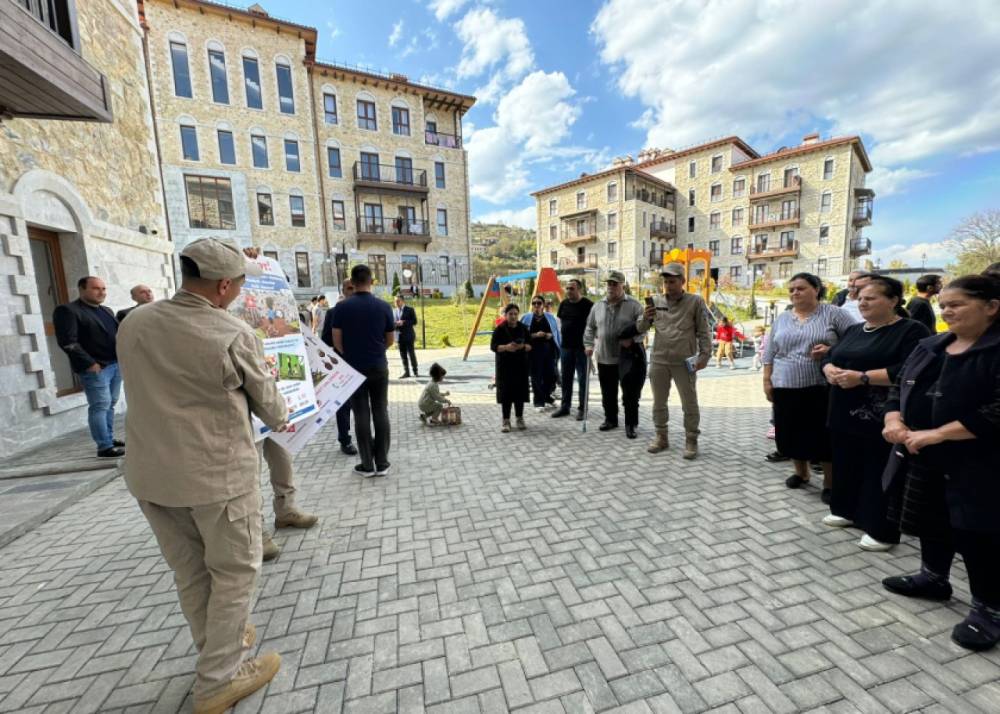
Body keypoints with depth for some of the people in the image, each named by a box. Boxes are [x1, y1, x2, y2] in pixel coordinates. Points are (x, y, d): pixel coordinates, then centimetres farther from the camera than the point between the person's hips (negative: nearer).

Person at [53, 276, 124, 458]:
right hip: (95, 368, -7)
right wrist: (89, 363, -18)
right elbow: (68, 342, -14)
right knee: (100, 406, -5)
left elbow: (118, 334, 22)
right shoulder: (67, 311, -6)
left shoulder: (107, 310, 18)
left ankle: (109, 439, 22)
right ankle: (105, 447, -1)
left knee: (110, 405, 13)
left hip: (116, 364, 7)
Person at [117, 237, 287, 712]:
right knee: (234, 573, 13)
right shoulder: (233, 335, -19)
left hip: (149, 474, 7)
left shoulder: (133, 324, -1)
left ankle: (218, 645, 43)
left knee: (189, 572, 22)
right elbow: (267, 401, -7)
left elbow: (152, 388, 13)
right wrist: (282, 421, 16)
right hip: (217, 476, -6)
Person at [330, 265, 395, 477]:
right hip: (379, 367, 1)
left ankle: (367, 465, 11)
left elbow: (337, 341, -2)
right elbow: (390, 340, 3)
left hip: (354, 368, -1)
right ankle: (382, 463, 11)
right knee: (381, 413, 7)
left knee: (361, 415, 5)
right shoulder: (384, 306, -4)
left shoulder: (342, 307, -6)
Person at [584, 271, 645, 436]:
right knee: (608, 393, 14)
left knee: (629, 393, 4)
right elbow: (590, 328, 17)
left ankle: (630, 424, 18)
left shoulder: (633, 305, -4)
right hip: (604, 358, 4)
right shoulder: (598, 306, 8)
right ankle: (610, 419, 30)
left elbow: (642, 326, -8)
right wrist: (589, 345, 5)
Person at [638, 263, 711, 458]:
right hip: (658, 360, 3)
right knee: (659, 402, 12)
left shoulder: (695, 301, -1)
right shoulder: (656, 301, 6)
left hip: (685, 362, -3)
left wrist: (705, 355, -9)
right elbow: (641, 329, 9)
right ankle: (661, 437, 26)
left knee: (690, 404, 5)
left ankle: (691, 441, 19)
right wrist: (645, 318, -12)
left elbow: (703, 332, -1)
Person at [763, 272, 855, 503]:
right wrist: (767, 381, 6)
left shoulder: (833, 313, -1)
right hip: (786, 388, 4)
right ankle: (801, 472, 30)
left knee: (824, 435, 2)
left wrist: (831, 351, -19)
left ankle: (829, 482, 17)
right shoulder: (782, 319, 10)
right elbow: (770, 353, 11)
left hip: (821, 387, -3)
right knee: (793, 432, 11)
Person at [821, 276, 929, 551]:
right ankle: (847, 511, 31)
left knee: (879, 474, 3)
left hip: (879, 419, -6)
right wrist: (830, 370, -8)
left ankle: (882, 531, 16)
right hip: (845, 414, 6)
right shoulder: (853, 330, 15)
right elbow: (829, 357, 14)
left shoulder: (911, 330, -6)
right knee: (847, 466, 16)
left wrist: (862, 378, -23)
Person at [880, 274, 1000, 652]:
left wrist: (936, 434, -24)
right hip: (922, 459, 7)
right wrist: (894, 420, -6)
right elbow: (899, 386, 11)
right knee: (931, 524, 20)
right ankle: (933, 578, 39)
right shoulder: (930, 346, 8)